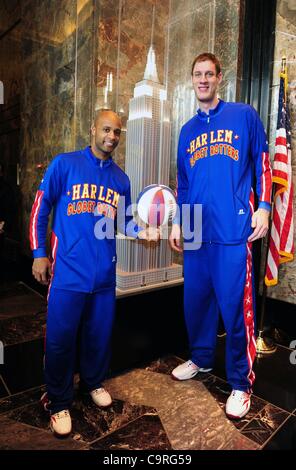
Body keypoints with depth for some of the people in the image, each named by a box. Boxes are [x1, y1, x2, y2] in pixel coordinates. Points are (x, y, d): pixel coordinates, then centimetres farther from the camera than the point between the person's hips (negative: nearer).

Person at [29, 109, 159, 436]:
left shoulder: (121, 179, 10)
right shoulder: (64, 164, -2)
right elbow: (40, 208, -2)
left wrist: (141, 231, -5)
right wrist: (39, 253, -5)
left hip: (105, 272, 4)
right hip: (68, 271, -4)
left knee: (100, 334, 16)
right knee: (60, 338, 5)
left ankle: (94, 382, 42)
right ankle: (58, 403, 27)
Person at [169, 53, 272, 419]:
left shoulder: (244, 116, 6)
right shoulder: (187, 130, 18)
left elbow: (261, 163, 5)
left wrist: (264, 205, -7)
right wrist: (177, 222, 15)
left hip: (234, 229, -4)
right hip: (196, 231, 5)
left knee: (236, 305, -1)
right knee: (195, 299, 13)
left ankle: (240, 383, 17)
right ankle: (201, 359, 35)